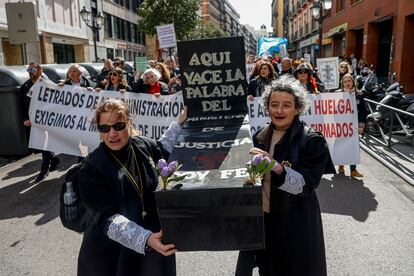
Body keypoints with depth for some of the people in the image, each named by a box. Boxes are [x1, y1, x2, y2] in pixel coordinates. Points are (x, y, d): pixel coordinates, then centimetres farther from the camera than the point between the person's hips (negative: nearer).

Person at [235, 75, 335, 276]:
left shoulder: (312, 141, -12)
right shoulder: (260, 136, 2)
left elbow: (307, 184, -22)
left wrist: (277, 167, -34)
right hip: (262, 219, 5)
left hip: (295, 225, -4)